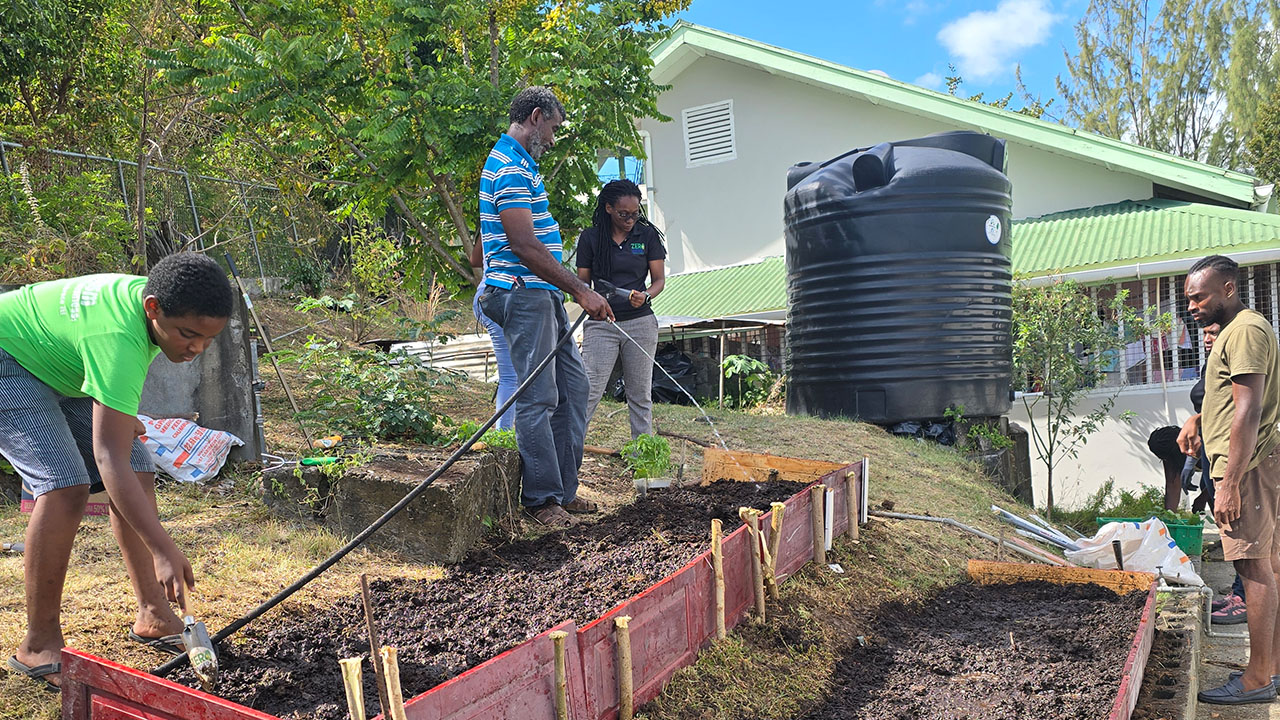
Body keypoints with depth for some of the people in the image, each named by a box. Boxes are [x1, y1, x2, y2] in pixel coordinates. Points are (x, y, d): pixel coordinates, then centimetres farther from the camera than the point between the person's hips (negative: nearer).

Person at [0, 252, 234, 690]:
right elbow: (110, 460, -44)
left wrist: (121, 413, 9)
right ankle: (40, 645, -12)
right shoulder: (118, 340, -40)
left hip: (60, 366, 9)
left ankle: (152, 615, 6)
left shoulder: (149, 293, -15)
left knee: (139, 475, -2)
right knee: (65, 486, -25)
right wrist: (164, 551, -47)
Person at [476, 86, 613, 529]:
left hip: (543, 294, 11)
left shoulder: (520, 164, 21)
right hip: (523, 293, -11)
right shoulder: (510, 168, -13)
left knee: (572, 386, 11)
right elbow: (524, 246, -22)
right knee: (539, 397, -6)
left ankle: (564, 489, 18)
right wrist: (581, 291, -21)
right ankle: (542, 499, 4)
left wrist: (576, 292, 24)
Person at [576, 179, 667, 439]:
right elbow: (582, 282, 6)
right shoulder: (590, 238, 1)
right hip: (601, 324, -1)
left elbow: (659, 279, 5)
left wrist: (645, 296, -16)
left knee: (640, 394, 7)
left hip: (640, 323, 1)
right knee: (588, 390, -11)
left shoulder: (647, 235, 4)